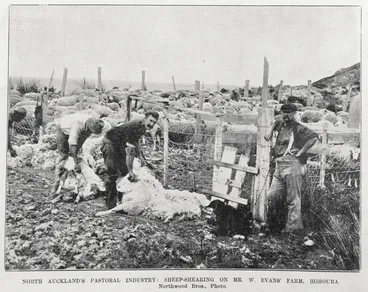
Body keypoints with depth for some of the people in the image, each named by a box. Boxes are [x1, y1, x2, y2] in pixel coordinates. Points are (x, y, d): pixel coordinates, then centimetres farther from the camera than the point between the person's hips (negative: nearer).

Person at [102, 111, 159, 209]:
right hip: (110, 143, -10)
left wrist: (140, 157, 12)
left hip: (120, 145, 10)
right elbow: (130, 151, -32)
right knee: (113, 174, -14)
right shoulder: (134, 128, -32)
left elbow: (136, 141, 18)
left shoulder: (142, 128, -2)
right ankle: (111, 204, -7)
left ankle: (122, 199, 21)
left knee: (125, 171, 11)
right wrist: (131, 171, -28)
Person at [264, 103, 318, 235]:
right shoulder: (281, 124, 18)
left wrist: (301, 152, -18)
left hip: (292, 165, -8)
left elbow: (314, 137, -20)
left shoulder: (298, 128, -5)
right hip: (279, 165, 8)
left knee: (293, 198, -4)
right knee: (272, 196, 8)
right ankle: (272, 224, 19)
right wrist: (270, 129, 22)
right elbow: (274, 123, 43)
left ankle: (293, 227, 1)